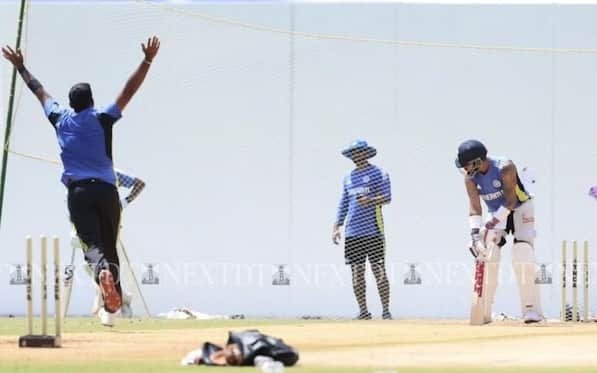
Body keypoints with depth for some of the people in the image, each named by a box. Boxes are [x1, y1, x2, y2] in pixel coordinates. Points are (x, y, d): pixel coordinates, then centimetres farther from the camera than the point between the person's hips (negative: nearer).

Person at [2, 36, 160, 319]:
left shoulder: (61, 120, 10)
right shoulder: (102, 118, 4)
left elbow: (39, 91, 23)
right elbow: (129, 91, -1)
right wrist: (147, 61, -3)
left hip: (77, 192, 0)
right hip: (106, 190, 0)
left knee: (92, 243, -14)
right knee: (109, 245, 10)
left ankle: (102, 269, -46)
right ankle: (114, 298, 5)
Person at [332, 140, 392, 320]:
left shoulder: (378, 173, 2)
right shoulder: (348, 178, 19)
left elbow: (387, 197, -6)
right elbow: (343, 204, 21)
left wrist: (371, 200, -25)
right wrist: (336, 227, 12)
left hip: (373, 230, -6)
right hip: (352, 232, 6)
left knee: (378, 270, -8)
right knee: (356, 271, 2)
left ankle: (386, 310, -4)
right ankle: (363, 311, 7)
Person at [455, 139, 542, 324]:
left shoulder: (505, 168, -29)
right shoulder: (470, 178, -13)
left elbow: (511, 201, -28)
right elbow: (474, 207, -15)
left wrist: (494, 221, -36)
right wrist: (475, 233, -28)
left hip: (520, 208, -5)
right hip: (496, 213, 5)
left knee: (522, 257, -18)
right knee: (487, 256, -8)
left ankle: (532, 309, -14)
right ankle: (483, 312, -3)